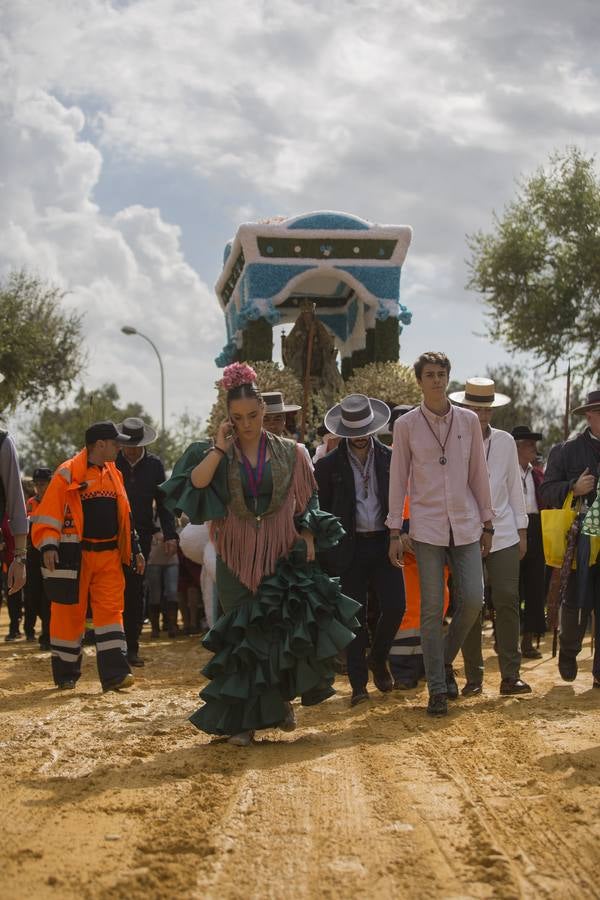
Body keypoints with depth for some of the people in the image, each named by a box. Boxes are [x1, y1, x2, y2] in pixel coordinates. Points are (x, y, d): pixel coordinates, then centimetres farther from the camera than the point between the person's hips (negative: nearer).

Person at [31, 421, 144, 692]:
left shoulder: (114, 474, 14)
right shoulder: (68, 473, -7)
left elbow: (124, 515, 21)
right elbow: (49, 512, -11)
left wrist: (135, 549, 19)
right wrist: (48, 545, -22)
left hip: (109, 554, 5)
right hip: (75, 555, -5)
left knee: (111, 609, -3)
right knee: (70, 611, 3)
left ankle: (114, 673, -6)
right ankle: (65, 674, 16)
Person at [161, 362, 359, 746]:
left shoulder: (289, 453, 4)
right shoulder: (217, 455, 3)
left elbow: (306, 504, 6)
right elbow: (195, 483, -16)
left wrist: (308, 544, -2)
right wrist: (220, 449, -15)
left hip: (282, 555, 0)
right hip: (237, 559, 0)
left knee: (285, 629, -4)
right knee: (241, 636, 1)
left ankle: (283, 697, 21)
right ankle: (244, 717, 9)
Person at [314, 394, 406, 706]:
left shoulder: (391, 458, 5)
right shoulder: (328, 465, 1)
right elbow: (320, 510, 3)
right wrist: (325, 557, -1)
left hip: (384, 543, 1)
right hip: (349, 548, -1)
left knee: (395, 606, -6)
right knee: (355, 617, 2)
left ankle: (378, 658, 23)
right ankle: (358, 685, 9)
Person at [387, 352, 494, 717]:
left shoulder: (469, 420, 5)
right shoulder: (406, 425, 1)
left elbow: (479, 475, 10)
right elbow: (398, 480, 3)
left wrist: (487, 524, 9)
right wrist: (395, 532, 0)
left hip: (466, 524, 2)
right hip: (427, 527, -2)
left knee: (473, 600, -5)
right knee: (432, 609, -2)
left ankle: (445, 660, 22)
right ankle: (437, 690, 7)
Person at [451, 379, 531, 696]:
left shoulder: (505, 441, 9)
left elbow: (515, 487, 14)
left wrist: (522, 531, 11)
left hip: (503, 534, 2)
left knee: (507, 601, -4)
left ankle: (511, 675, 0)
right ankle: (473, 677, 10)